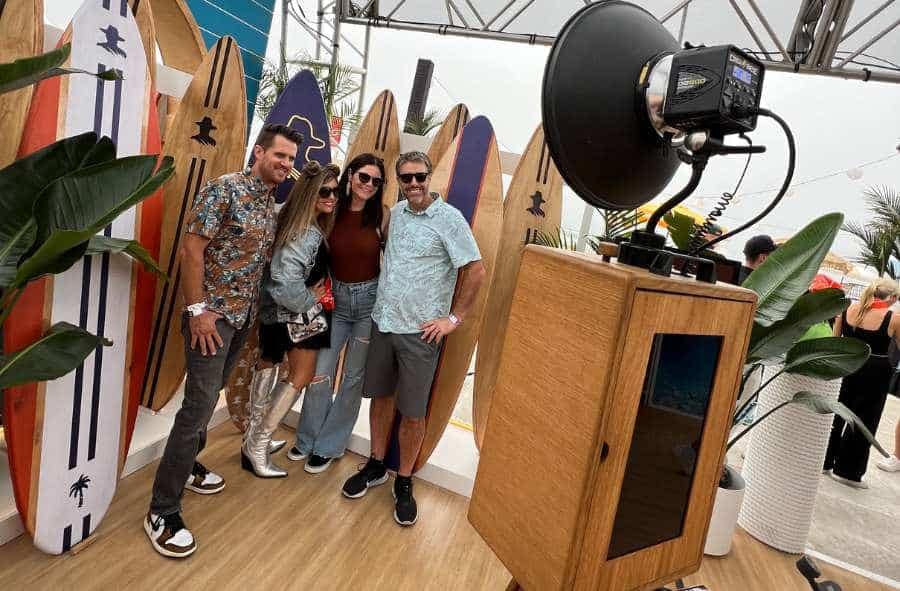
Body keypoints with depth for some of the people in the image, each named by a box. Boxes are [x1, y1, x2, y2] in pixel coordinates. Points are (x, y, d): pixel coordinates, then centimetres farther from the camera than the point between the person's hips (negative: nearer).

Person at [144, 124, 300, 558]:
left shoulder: (273, 202, 10)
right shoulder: (225, 189, -14)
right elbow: (192, 249, -17)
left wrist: (254, 309, 14)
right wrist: (197, 309, -19)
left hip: (245, 315, 8)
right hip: (214, 313, -8)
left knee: (209, 397, 19)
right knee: (199, 405, -7)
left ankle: (186, 464, 39)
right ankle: (162, 511, 5)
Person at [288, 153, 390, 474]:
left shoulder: (382, 214, -7)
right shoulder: (332, 211, -3)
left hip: (369, 300, -1)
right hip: (335, 298, 1)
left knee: (353, 377, 9)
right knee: (319, 374, 4)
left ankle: (329, 446, 27)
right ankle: (308, 439, 29)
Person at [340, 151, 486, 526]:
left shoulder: (449, 218, -9)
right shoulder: (395, 213, 8)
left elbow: (476, 270, -10)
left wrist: (454, 318, -10)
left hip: (420, 331, -5)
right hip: (383, 322, 5)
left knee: (412, 411, 3)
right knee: (381, 397, 16)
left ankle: (404, 483, 21)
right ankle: (376, 466, 34)